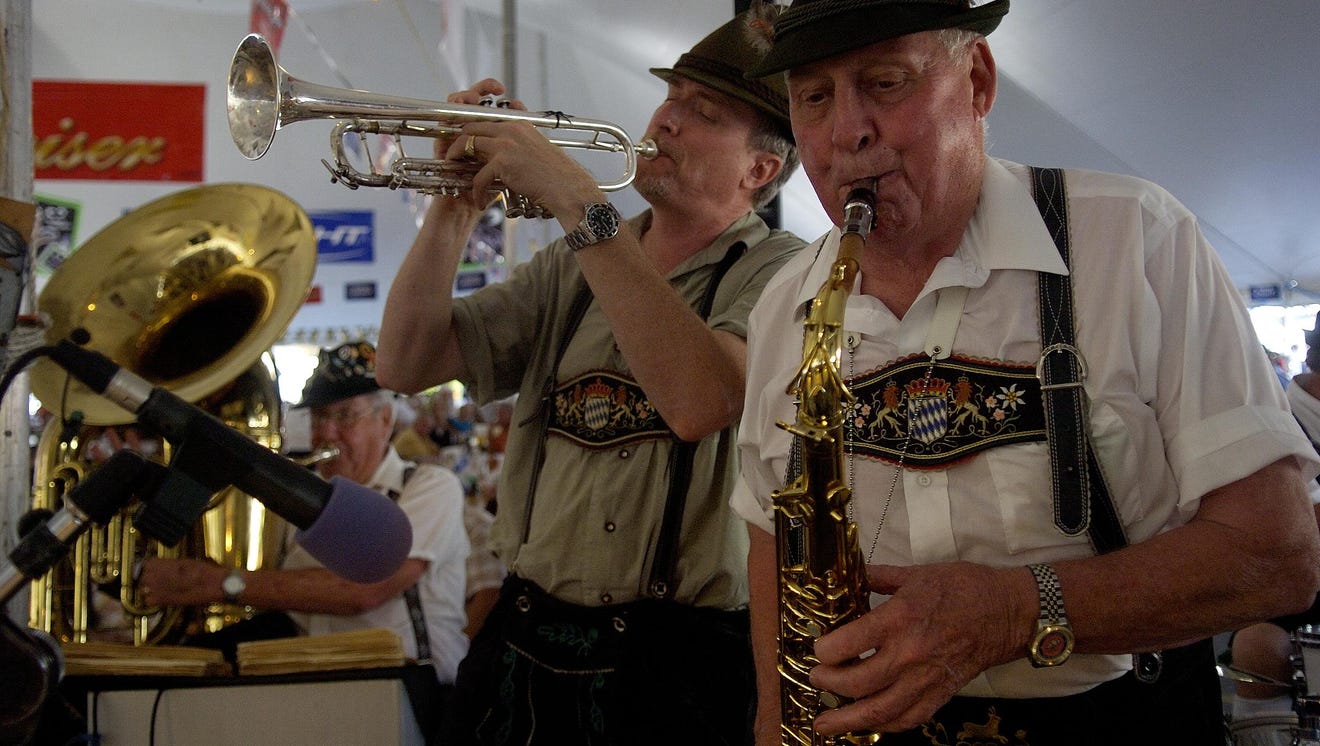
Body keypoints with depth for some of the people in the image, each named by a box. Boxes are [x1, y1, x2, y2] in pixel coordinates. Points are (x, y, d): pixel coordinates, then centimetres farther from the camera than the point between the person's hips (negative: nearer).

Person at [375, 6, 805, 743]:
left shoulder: (779, 271, -7)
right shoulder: (570, 270, 10)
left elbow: (698, 403, -27)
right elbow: (408, 364, 5)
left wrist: (579, 200, -24)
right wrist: (457, 208, -9)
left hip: (670, 669, -5)